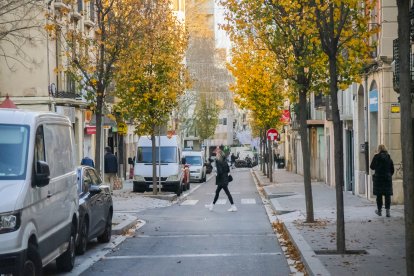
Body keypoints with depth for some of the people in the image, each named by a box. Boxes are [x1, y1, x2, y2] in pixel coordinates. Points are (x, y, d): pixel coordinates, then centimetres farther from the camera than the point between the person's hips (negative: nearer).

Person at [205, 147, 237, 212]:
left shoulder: (218, 161, -17)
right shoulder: (224, 161, 8)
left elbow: (219, 171, -22)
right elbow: (228, 170, 10)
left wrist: (217, 177, -8)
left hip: (221, 180, -9)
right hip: (225, 178, 9)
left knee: (227, 192, -4)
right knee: (217, 192, 16)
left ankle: (233, 206, 0)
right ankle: (212, 205, 25)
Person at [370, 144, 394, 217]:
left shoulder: (376, 157, -7)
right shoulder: (389, 157, 3)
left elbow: (372, 167, -1)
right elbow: (392, 169, 6)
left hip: (378, 178, -2)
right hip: (388, 178, 2)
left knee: (379, 195, 8)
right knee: (387, 195, 2)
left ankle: (379, 211, 17)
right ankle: (387, 211, -5)